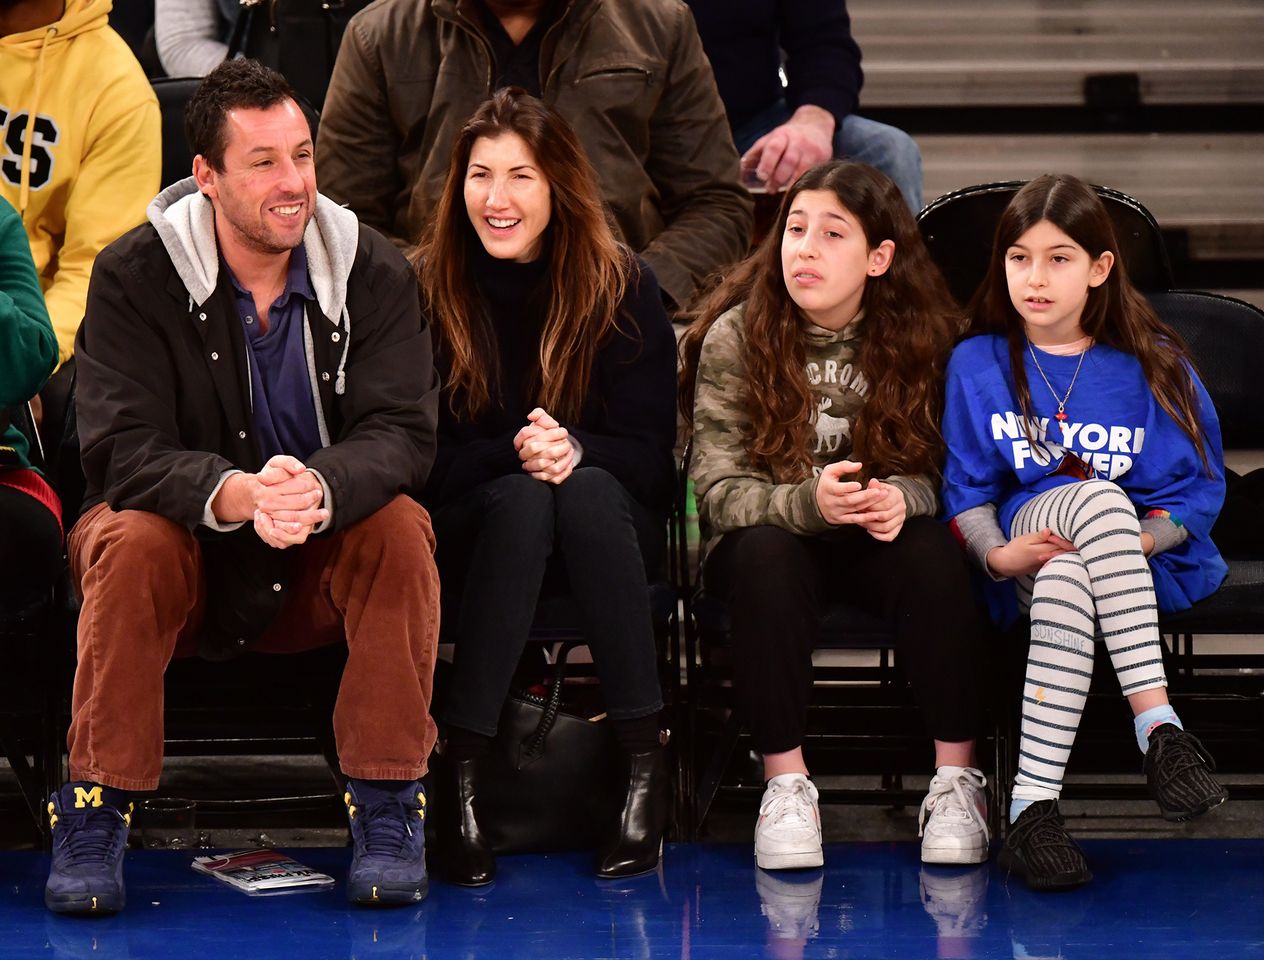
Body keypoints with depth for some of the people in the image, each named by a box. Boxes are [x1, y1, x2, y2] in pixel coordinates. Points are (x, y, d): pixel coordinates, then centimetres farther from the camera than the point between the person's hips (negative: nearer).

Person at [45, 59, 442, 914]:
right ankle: (96, 808, -22)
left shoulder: (375, 272, -8)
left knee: (401, 526, -28)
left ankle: (387, 803, -20)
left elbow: (402, 433, -19)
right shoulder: (135, 277, -12)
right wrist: (232, 493, -43)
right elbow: (120, 450, -22)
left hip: (323, 562, 1)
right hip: (186, 543, -1)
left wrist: (319, 489, -42)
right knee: (133, 542, -33)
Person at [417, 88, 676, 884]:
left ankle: (647, 766, -35)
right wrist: (515, 454, -26)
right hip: (473, 534, 0)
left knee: (586, 491, -35)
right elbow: (423, 460, -6)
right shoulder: (427, 288, -5)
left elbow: (649, 455, -5)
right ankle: (462, 780, -38)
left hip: (608, 527, 1)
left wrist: (573, 450, -27)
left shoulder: (623, 287, -4)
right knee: (521, 500, -35)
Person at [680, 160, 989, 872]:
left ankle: (957, 780, -21)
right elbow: (719, 488, -12)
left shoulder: (922, 335, -4)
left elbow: (943, 470, -1)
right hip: (773, 533, -1)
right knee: (762, 557, -36)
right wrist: (807, 502, -33)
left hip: (880, 539, 1)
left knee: (935, 557, -32)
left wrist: (902, 498, -26)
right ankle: (786, 786, -26)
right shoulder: (736, 336, -8)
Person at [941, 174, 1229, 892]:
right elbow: (965, 489, 7)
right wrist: (997, 552, -14)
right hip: (1026, 552, 0)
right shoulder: (978, 364, 9)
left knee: (1065, 584, -39)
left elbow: (1198, 486, 4)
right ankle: (1158, 727, -42)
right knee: (1099, 498, -37)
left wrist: (1143, 541, -14)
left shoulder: (1153, 365, 6)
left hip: (1146, 556, 0)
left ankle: (1033, 805, -44)